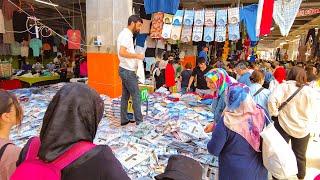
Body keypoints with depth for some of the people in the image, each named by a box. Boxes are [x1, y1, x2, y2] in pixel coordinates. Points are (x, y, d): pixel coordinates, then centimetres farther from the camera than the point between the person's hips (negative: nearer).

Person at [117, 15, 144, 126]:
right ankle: (139, 121, 8)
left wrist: (136, 57, 10)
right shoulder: (126, 34, -15)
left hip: (126, 70, 10)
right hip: (128, 71, -10)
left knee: (126, 95, 12)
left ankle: (124, 120, 21)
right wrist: (137, 56, -19)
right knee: (136, 96, -2)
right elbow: (122, 52, -26)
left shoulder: (127, 34, 16)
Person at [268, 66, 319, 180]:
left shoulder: (283, 86, -11)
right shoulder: (310, 91, -4)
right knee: (300, 156, 20)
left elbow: (272, 100, -26)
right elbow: (314, 113, 2)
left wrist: (275, 113, -11)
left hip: (283, 126, -2)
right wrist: (306, 120, 17)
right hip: (302, 128, 2)